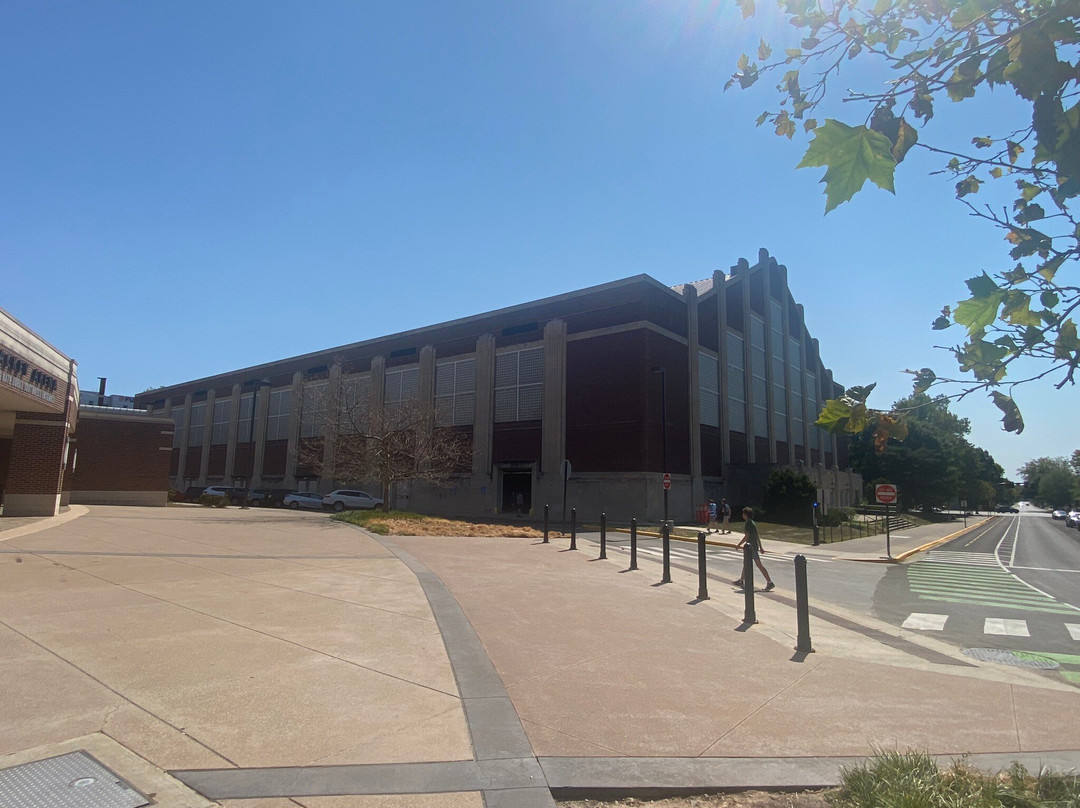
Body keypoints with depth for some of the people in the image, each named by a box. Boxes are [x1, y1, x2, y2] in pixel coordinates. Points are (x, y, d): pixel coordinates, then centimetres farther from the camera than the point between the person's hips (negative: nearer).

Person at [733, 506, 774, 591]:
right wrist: (760, 547, 20)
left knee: (759, 564, -9)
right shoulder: (752, 523, 13)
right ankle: (741, 581, 27)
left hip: (752, 547, -10)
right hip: (752, 546, 10)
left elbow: (746, 537, -21)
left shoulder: (748, 524, -17)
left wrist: (738, 545, -13)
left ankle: (770, 582, -8)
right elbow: (758, 536, 16)